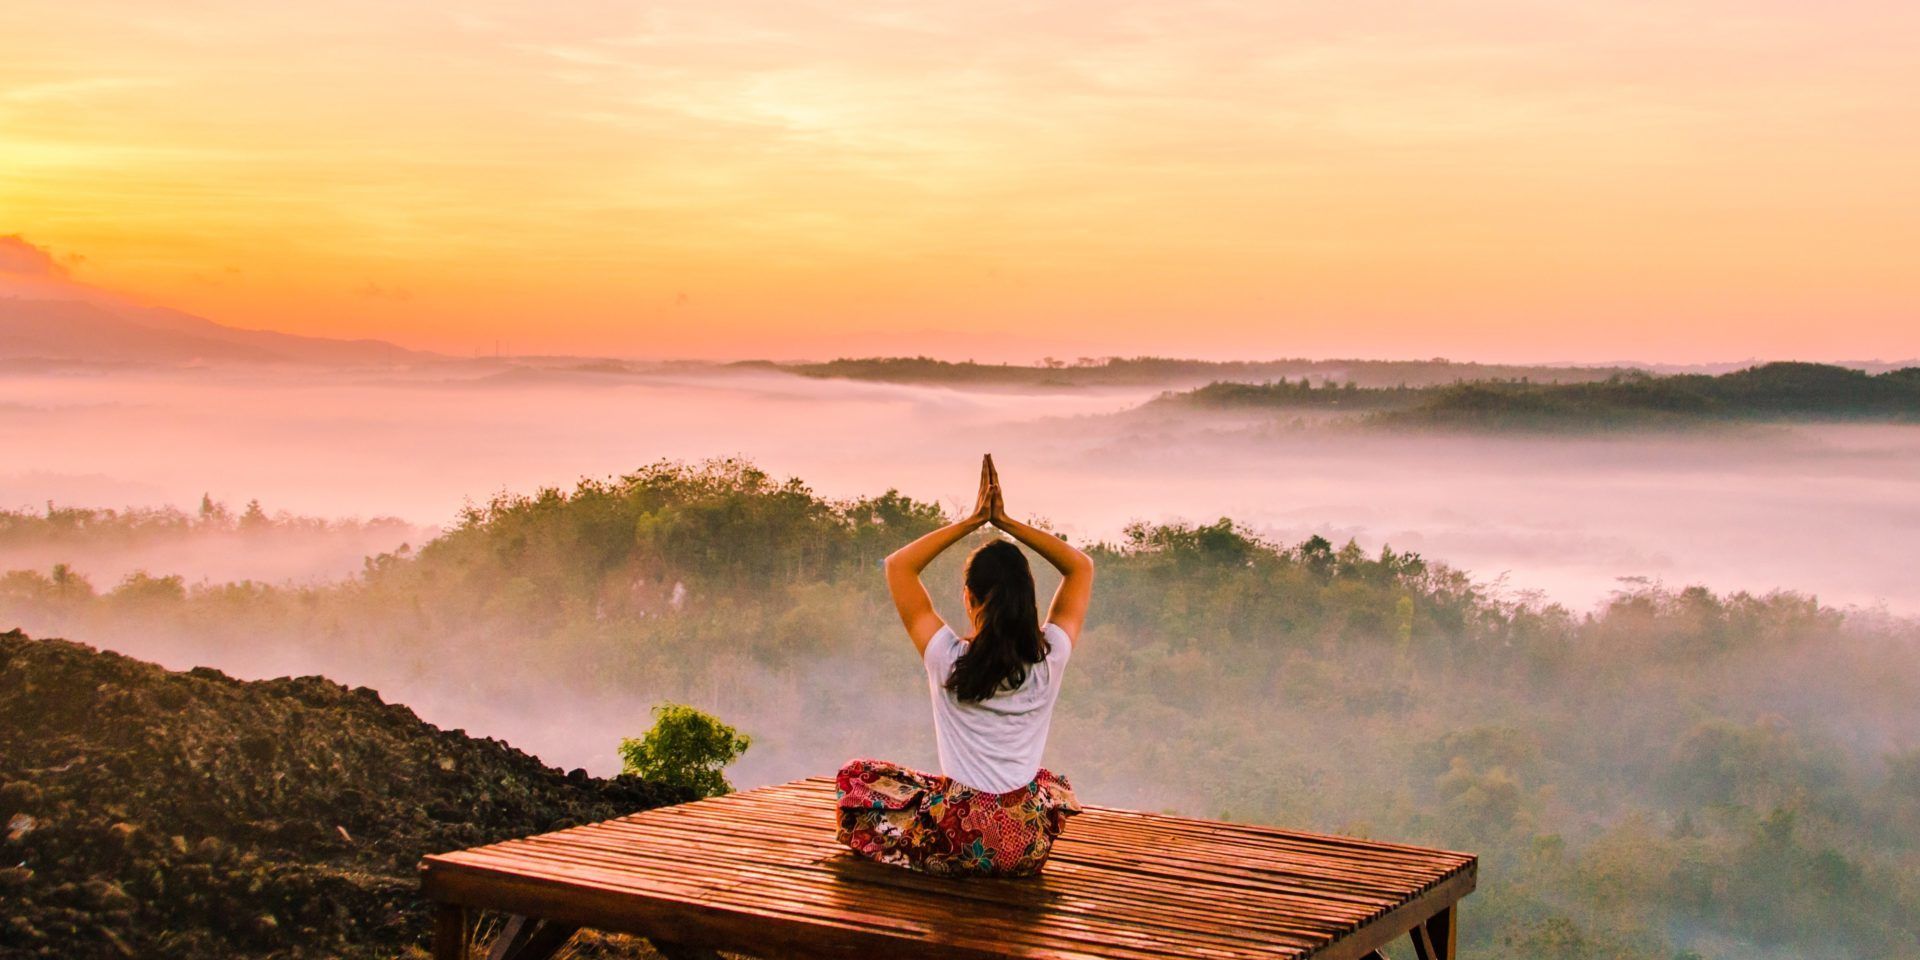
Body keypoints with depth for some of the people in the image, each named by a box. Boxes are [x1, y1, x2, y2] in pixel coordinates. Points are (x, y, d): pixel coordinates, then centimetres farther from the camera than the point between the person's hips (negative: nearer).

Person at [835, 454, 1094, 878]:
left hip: (961, 844, -3)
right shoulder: (1050, 659, -6)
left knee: (854, 776, 19)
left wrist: (973, 521, 0)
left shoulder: (949, 659, -12)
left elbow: (898, 565, 1)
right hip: (1030, 850, 3)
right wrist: (1006, 521, 3)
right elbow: (1081, 566, 9)